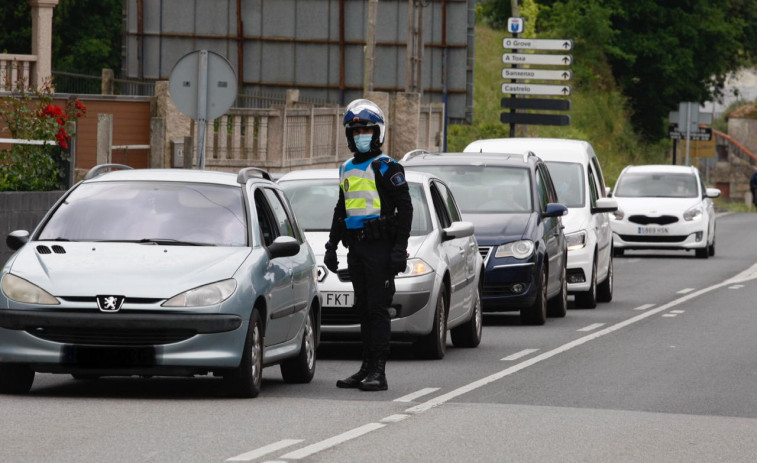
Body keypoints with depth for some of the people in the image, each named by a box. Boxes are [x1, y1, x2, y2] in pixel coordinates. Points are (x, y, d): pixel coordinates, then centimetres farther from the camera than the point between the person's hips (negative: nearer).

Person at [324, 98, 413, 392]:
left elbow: (405, 208, -8)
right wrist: (332, 245, 21)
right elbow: (340, 210, 26)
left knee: (378, 309, -9)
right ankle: (367, 368, 12)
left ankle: (378, 372, -11)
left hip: (380, 246, -7)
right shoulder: (347, 170, 17)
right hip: (356, 247, 7)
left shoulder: (387, 168, -5)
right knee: (364, 309, 9)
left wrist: (400, 247, -15)